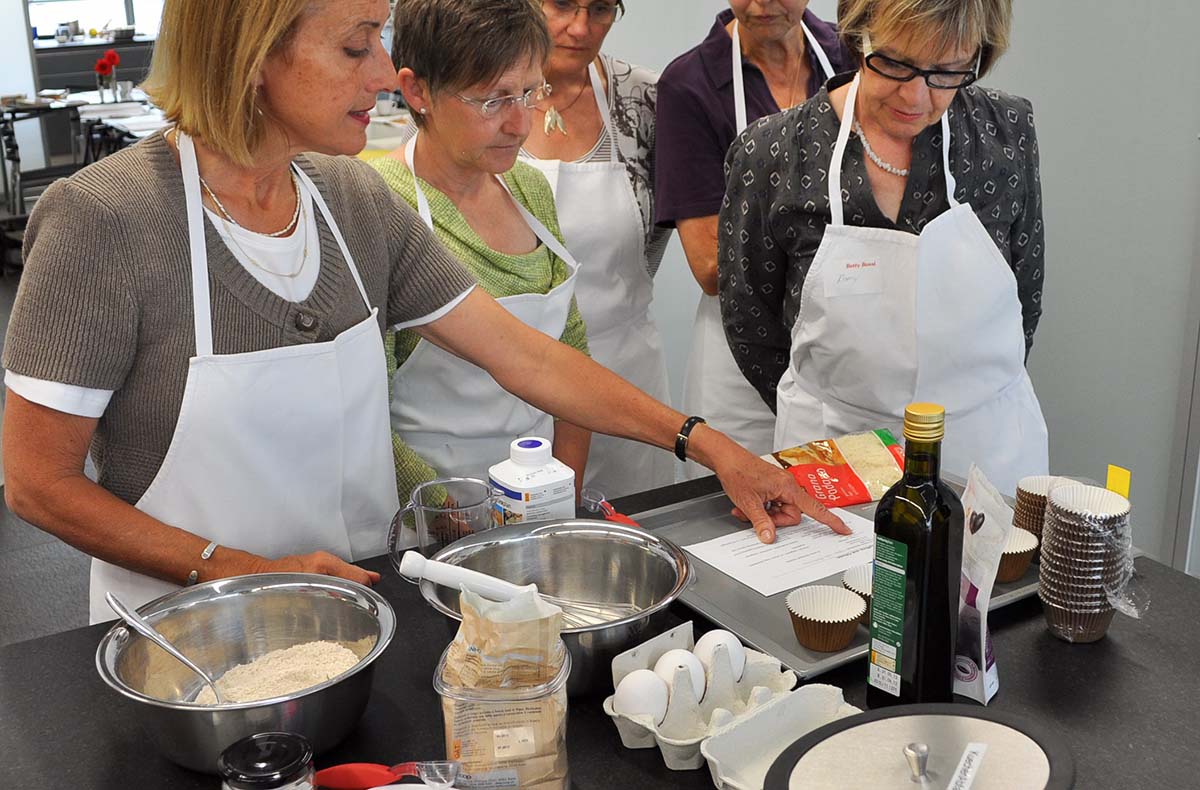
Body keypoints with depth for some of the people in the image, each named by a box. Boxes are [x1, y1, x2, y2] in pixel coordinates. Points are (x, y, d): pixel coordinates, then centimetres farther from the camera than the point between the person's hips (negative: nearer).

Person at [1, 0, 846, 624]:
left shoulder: (358, 201, -4)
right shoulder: (104, 219, -20)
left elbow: (524, 355, -1)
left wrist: (707, 443, -4)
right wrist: (246, 570, -21)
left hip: (352, 614, 4)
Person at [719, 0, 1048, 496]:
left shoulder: (1006, 133, -8)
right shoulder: (771, 155, -12)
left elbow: (1026, 291, 4)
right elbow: (748, 316, -2)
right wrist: (819, 423, 2)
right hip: (831, 448, -1)